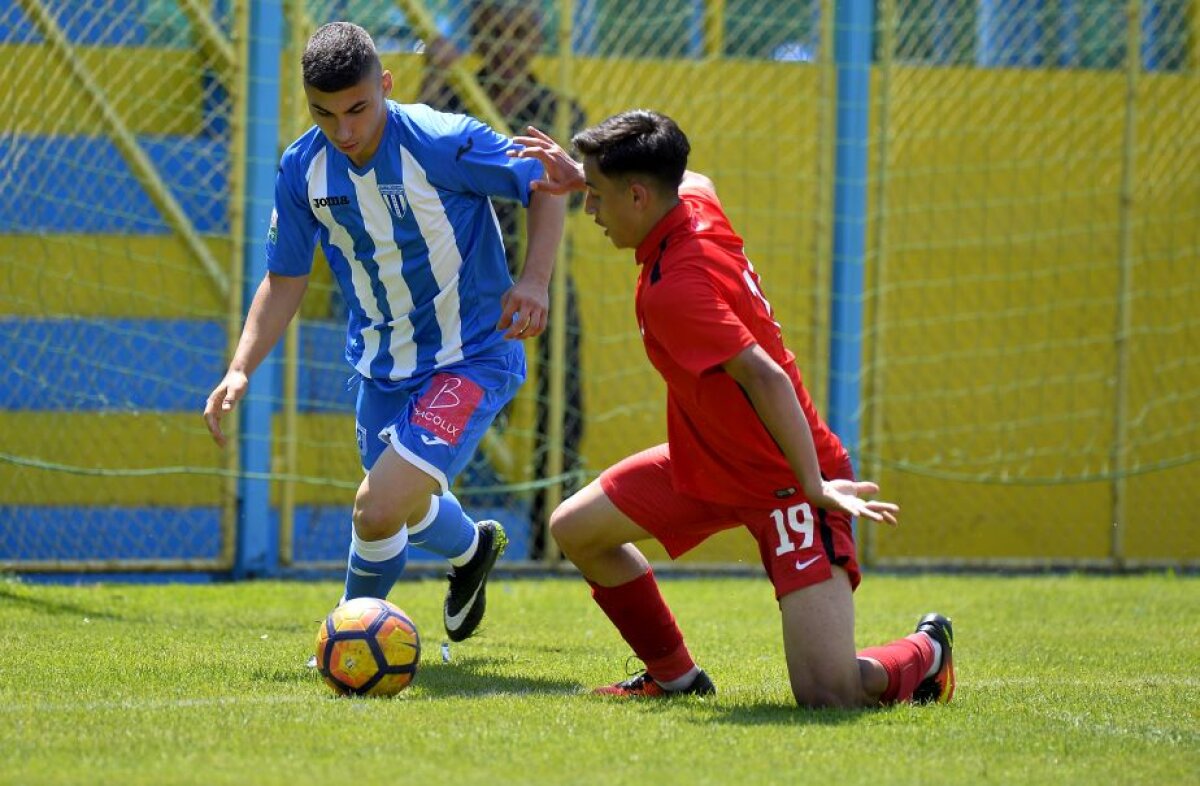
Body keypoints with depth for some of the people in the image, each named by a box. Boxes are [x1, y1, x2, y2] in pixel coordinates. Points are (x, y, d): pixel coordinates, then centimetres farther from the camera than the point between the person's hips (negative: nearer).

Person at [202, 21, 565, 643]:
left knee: (378, 510, -20)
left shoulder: (443, 142, -24)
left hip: (473, 358, -6)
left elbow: (546, 185, -13)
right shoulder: (302, 170, -9)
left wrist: (535, 280, -27)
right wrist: (241, 370, -8)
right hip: (381, 366, 6)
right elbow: (285, 279, 3)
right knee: (404, 508, 26)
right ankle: (471, 547, 62)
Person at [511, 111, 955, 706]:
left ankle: (924, 653, 13)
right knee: (575, 528, 11)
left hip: (786, 481, -10)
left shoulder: (673, 290, -29)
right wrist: (586, 176, 15)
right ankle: (675, 674, 26)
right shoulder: (697, 205, -2)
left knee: (828, 695, -18)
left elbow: (765, 378, -34)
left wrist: (814, 485, -30)